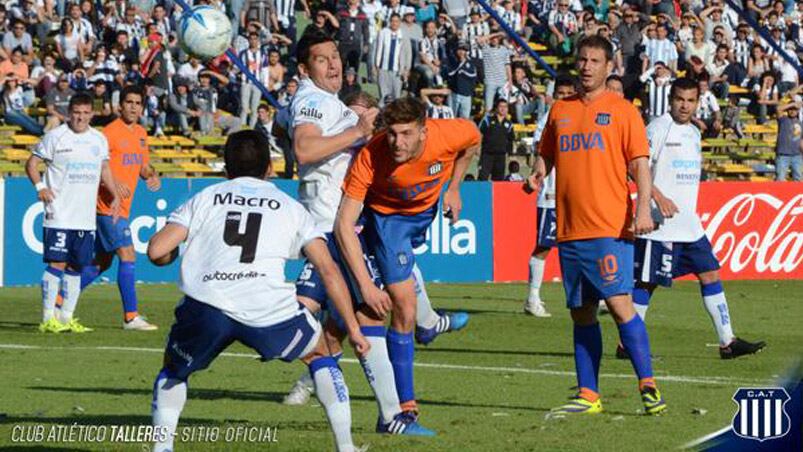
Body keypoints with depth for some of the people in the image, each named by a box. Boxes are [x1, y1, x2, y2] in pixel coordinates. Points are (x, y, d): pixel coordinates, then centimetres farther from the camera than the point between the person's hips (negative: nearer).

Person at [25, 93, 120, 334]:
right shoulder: (56, 137, -4)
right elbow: (32, 163, 0)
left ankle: (66, 317, 13)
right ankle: (48, 318, -7)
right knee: (57, 263, -10)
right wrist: (40, 187, -14)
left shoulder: (99, 140, 12)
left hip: (87, 218, 5)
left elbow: (105, 169, 25)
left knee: (76, 266, 7)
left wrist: (115, 196, 14)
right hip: (60, 214, -5)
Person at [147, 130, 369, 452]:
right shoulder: (290, 208, 24)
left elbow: (156, 251, 12)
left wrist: (172, 255, 36)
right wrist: (353, 328, 21)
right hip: (269, 310, 0)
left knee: (174, 368, 29)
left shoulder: (205, 199, 23)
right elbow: (329, 271, 16)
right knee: (319, 355, 27)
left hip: (207, 304, 0)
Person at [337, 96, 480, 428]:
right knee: (404, 309, -9)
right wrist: (366, 285, -38)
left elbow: (473, 141, -2)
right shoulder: (370, 157, -36)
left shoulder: (450, 135, -30)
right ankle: (406, 406, -6)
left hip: (427, 209, 3)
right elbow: (344, 224, -34)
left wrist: (453, 188, 1)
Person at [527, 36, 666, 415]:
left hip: (610, 227, -5)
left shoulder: (622, 111, 2)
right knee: (581, 313, 7)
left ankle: (648, 386, -9)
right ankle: (587, 395, 11)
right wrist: (538, 173, 1)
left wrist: (643, 208, -16)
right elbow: (546, 154, 24)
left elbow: (639, 163, -3)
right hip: (569, 228, 5)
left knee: (619, 303, -14)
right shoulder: (560, 110, 15)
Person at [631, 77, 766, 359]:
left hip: (689, 225, 8)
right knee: (647, 281, -4)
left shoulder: (694, 133, 16)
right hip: (660, 224, -8)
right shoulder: (658, 128, -9)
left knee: (710, 274, 4)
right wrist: (659, 198, -24)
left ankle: (728, 342, 5)